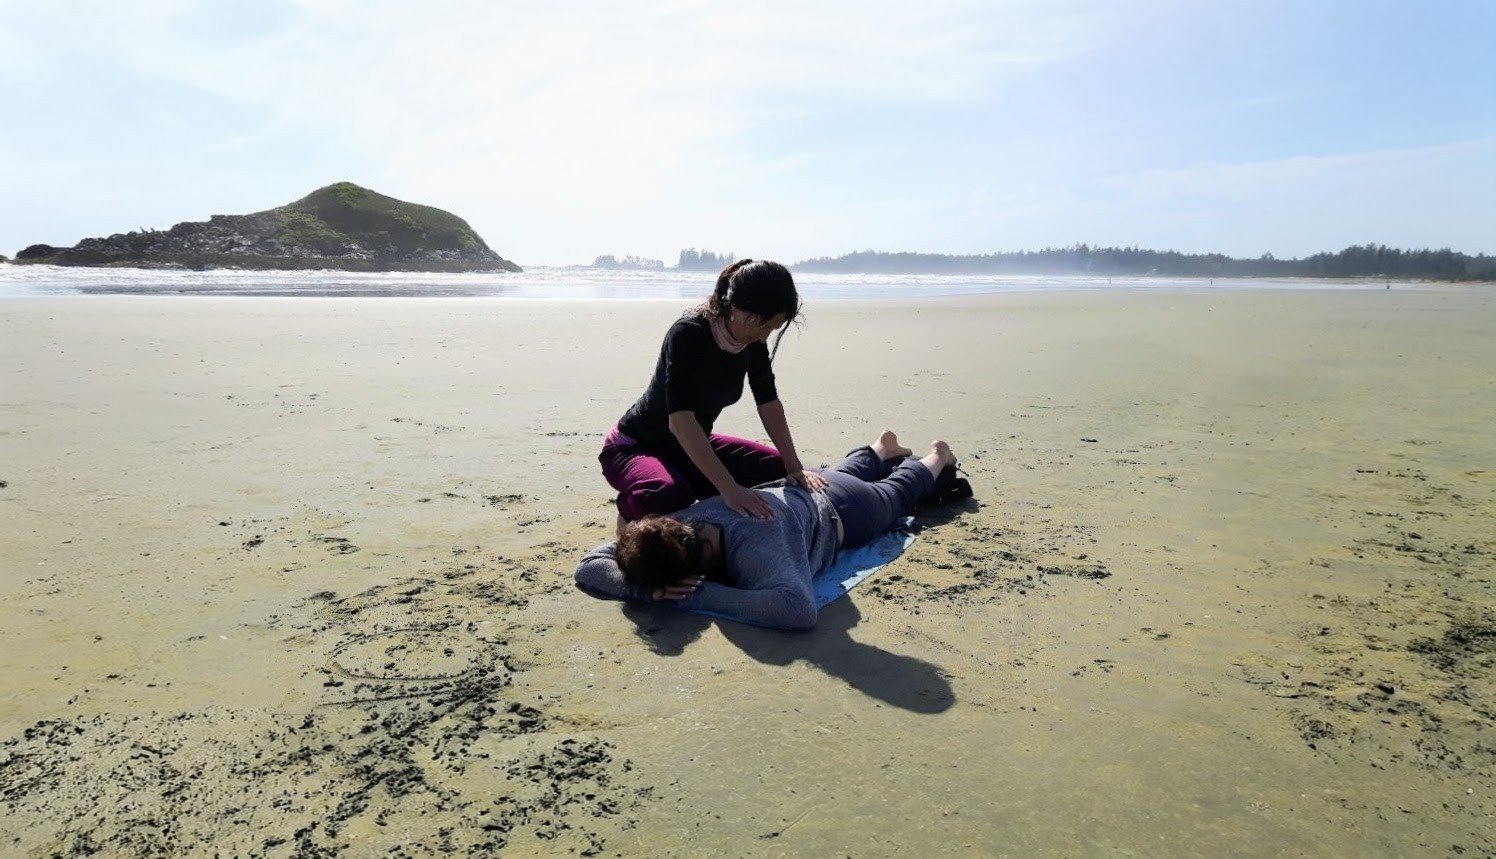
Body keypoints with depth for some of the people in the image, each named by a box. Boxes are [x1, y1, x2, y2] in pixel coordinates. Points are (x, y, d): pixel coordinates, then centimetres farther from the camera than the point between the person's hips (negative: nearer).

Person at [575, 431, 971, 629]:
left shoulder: (755, 543, -53)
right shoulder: (678, 523, -36)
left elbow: (799, 609, -69)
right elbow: (587, 567, -34)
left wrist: (702, 594, -60)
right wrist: (650, 588, -52)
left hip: (841, 512, -4)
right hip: (792, 489, 4)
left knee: (896, 493, 31)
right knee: (845, 473, 40)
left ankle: (935, 458, 60)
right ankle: (882, 449, 69)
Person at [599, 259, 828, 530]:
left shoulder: (753, 341, -9)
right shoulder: (688, 333, -30)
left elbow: (769, 403, 0)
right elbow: (680, 420, -39)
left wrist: (794, 467, -9)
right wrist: (729, 489, -46)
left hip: (696, 447, 7)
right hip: (635, 447, -7)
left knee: (778, 469, -2)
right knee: (670, 495, -38)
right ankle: (631, 513, -4)